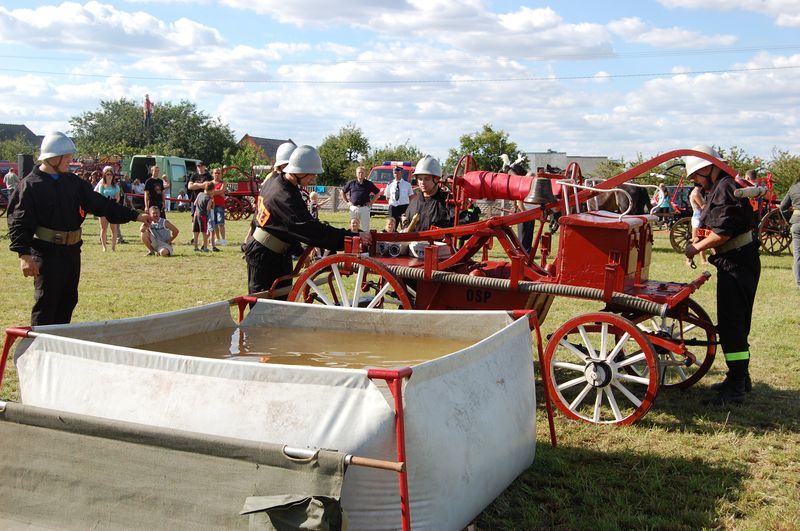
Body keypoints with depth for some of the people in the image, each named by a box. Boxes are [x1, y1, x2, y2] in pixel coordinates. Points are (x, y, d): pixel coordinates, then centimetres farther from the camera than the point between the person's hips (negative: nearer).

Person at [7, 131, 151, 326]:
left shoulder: (73, 182, 11)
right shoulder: (30, 185, -8)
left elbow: (100, 203, 13)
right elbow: (19, 222, -12)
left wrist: (135, 215, 10)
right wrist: (24, 255, -23)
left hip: (72, 250, 7)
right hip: (47, 252, -7)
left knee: (68, 299, 13)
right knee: (46, 302, -5)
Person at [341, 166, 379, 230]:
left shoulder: (369, 183, 5)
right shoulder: (351, 183, 7)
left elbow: (378, 193, 12)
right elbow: (342, 192, 18)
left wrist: (371, 202, 4)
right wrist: (347, 201, 9)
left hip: (364, 208, -1)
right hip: (354, 208, 1)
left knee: (365, 227, -1)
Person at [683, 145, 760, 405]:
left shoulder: (726, 188, -16)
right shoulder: (721, 188, 17)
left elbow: (723, 232, -22)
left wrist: (697, 247, -10)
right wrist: (700, 240, 6)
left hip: (736, 264, -11)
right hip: (738, 263, 11)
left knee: (731, 324, -9)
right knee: (736, 323, 18)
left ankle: (736, 388, -5)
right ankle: (740, 377, 30)